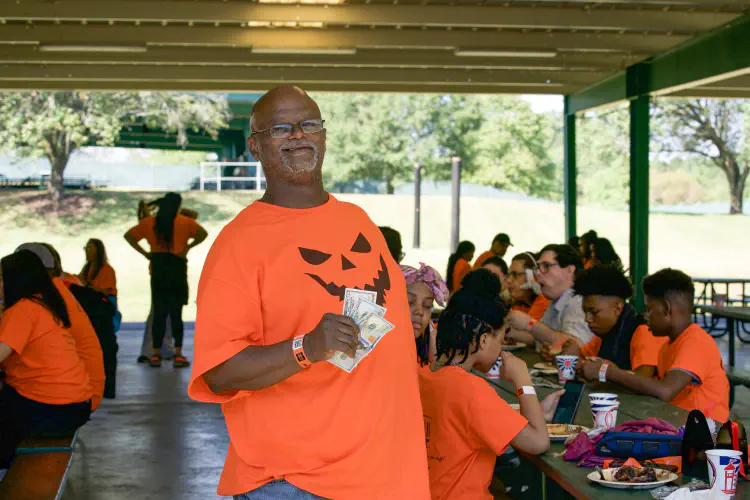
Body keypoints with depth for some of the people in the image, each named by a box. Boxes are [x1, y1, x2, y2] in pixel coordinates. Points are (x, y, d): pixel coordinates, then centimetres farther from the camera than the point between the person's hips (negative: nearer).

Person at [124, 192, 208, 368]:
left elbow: (128, 235, 8)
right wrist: (188, 247, -7)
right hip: (177, 269, -3)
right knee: (176, 313, 0)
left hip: (157, 270, 3)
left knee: (159, 313, 8)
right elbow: (203, 233, -15)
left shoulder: (149, 222, 8)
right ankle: (178, 354, -3)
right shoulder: (184, 222, -2)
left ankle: (156, 354, 8)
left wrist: (144, 253, 4)